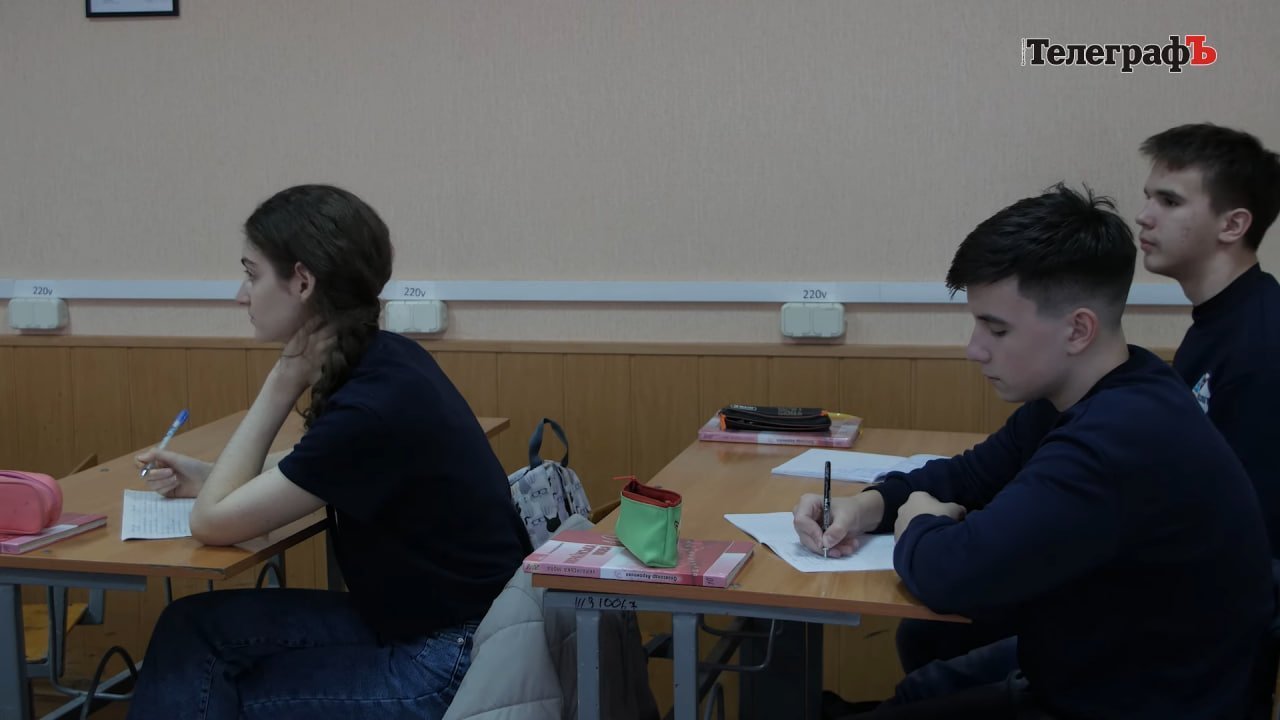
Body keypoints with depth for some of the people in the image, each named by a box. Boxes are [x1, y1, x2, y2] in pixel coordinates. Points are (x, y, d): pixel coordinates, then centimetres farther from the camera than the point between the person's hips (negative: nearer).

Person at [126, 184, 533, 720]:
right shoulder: (380, 364, 1)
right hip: (414, 623, 8)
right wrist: (206, 479, 6)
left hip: (457, 663, -8)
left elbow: (212, 524, -16)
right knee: (195, 628, 0)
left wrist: (282, 383, -13)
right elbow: (308, 479, 19)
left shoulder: (377, 402, -25)